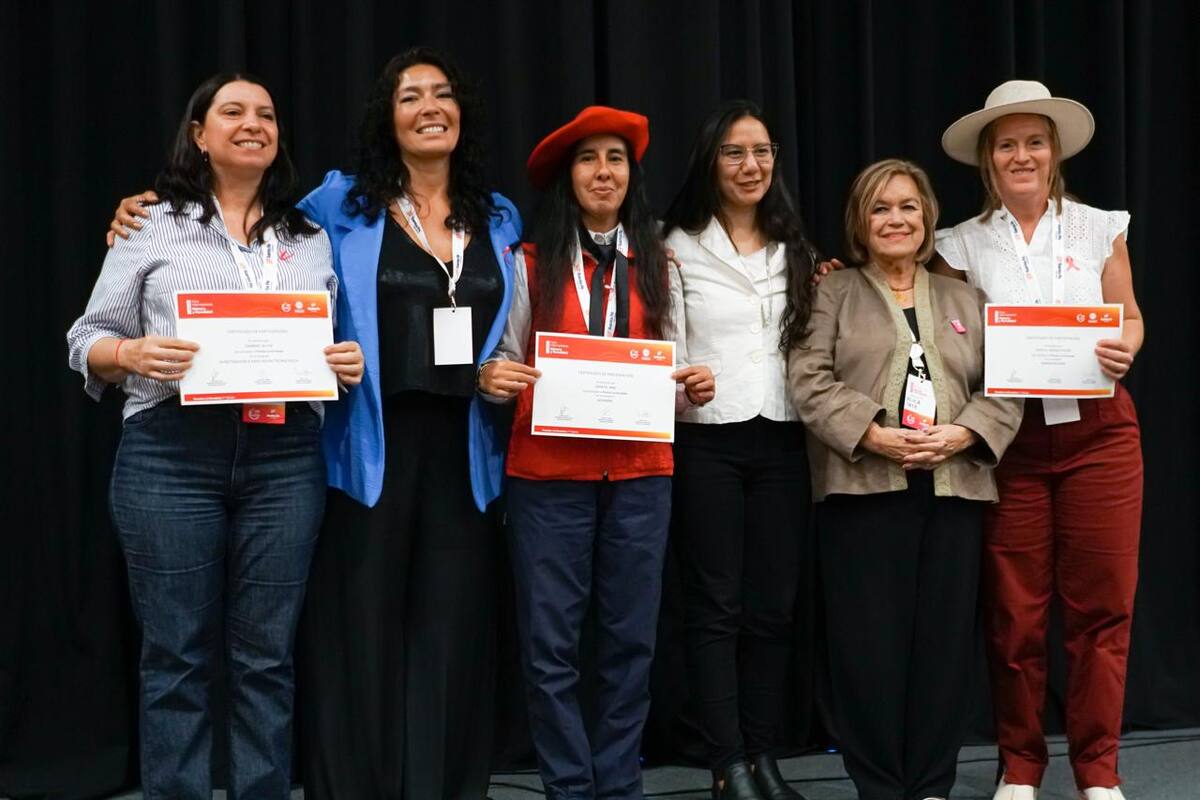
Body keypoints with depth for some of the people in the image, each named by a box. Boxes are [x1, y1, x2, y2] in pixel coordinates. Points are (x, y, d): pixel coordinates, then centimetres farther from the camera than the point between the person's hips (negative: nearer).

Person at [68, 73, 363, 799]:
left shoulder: (312, 238, 15)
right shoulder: (153, 225, 7)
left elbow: (340, 342, 17)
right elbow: (89, 340, 6)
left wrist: (350, 364, -5)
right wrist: (133, 354, -15)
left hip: (286, 458, 2)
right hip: (172, 455, -2)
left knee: (266, 656, 5)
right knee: (178, 655, 2)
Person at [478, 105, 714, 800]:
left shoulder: (657, 266, 9)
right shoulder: (532, 264, 2)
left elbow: (672, 368, 14)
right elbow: (507, 364, 3)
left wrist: (695, 386, -7)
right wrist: (492, 379, -18)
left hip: (640, 473, 2)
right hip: (548, 473, -2)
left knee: (630, 639, 7)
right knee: (551, 642, 1)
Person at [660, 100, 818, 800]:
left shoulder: (796, 250, 14)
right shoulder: (680, 247, 1)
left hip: (782, 440, 4)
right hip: (708, 441, -4)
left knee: (774, 605, 5)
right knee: (716, 606, -1)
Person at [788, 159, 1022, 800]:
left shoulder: (965, 300, 19)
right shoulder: (832, 294, 9)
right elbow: (810, 381, -3)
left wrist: (963, 434, -9)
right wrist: (875, 437, -15)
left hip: (954, 489, 3)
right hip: (863, 489, -3)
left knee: (945, 638, 3)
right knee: (870, 640, -3)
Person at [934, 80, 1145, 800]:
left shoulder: (1100, 228, 7)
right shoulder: (963, 244, 8)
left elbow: (1130, 319, 9)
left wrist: (1125, 350, -12)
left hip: (1096, 429, 0)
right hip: (1008, 436, 0)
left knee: (1101, 603, 0)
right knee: (1014, 610, 3)